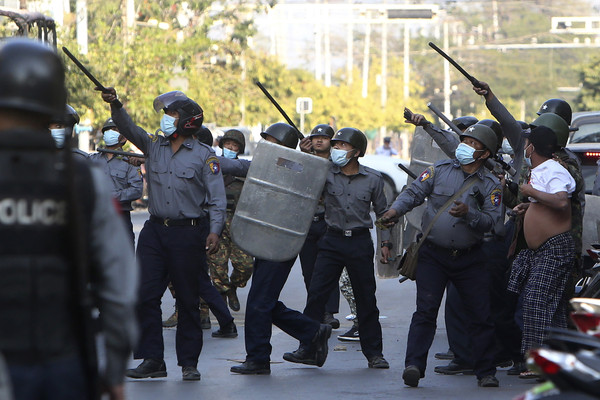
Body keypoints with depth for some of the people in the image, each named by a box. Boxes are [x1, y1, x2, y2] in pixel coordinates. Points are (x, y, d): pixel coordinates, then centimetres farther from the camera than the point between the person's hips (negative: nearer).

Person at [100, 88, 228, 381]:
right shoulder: (153, 146, 11)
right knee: (145, 296, -2)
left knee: (188, 299, 3)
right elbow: (128, 128, -2)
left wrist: (214, 231, -17)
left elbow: (217, 198, -5)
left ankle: (188, 362, 11)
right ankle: (152, 360, 4)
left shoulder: (204, 156, -2)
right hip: (155, 230, 4)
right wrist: (115, 106, -19)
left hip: (188, 233, -4)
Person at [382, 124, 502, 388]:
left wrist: (468, 213, -24)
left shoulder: (491, 185, 2)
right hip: (433, 254, -1)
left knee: (480, 314, 3)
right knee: (426, 311, -10)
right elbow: (414, 193, 1)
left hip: (470, 259, 1)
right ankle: (414, 365, -15)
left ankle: (486, 372, 13)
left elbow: (491, 220, -7)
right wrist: (396, 209, -16)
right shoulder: (440, 170, 4)